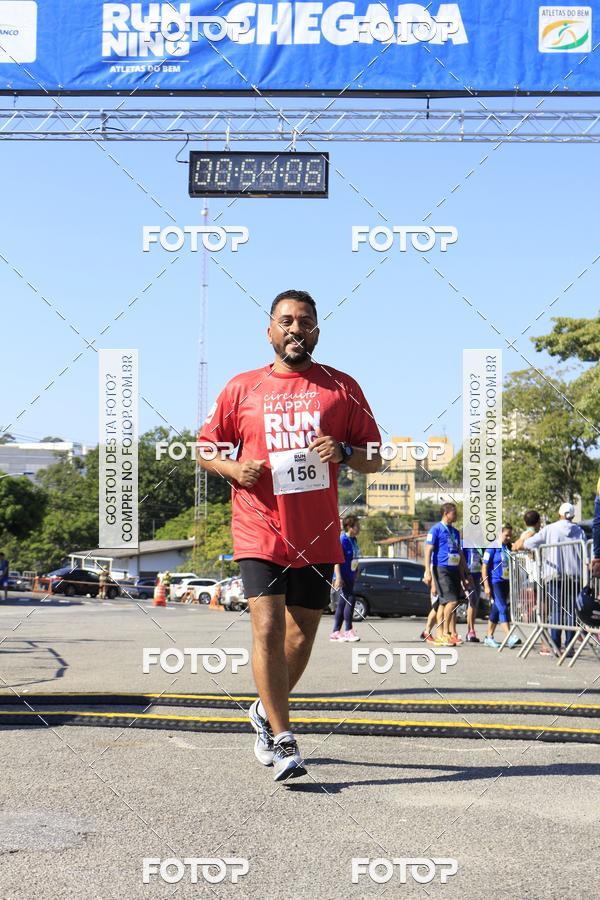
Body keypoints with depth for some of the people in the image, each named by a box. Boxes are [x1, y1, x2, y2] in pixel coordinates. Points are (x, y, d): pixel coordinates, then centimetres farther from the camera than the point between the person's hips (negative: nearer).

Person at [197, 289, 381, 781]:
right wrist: (234, 469, -8)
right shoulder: (241, 388, 6)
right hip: (260, 532, -2)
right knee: (267, 627, -14)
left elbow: (375, 457, 8)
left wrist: (344, 451, -13)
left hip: (317, 536, 2)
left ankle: (267, 711, 35)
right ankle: (282, 740, -8)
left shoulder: (341, 387, 7)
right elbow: (205, 447, 13)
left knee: (302, 633, 11)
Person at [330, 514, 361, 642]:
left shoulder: (354, 540, 11)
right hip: (342, 576, -9)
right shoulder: (342, 540, -15)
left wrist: (356, 573, 22)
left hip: (350, 576, 9)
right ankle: (348, 630, -10)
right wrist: (338, 577, -25)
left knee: (342, 603, 10)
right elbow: (336, 560, -19)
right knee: (350, 600, -14)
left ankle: (335, 632, 14)